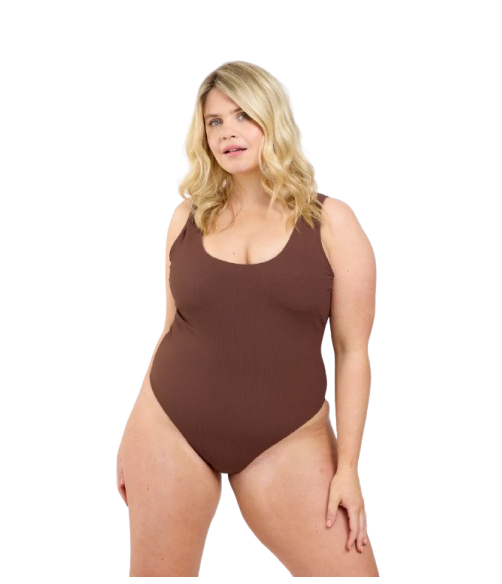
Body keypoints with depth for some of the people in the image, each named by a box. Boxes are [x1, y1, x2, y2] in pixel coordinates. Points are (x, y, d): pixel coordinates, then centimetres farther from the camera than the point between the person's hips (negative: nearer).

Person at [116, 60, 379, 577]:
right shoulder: (188, 218, 5)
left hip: (285, 442, -2)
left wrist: (348, 466, -5)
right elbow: (172, 329, 12)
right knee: (154, 573, 9)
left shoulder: (330, 222, -2)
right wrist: (134, 432, 13)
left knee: (352, 571, -5)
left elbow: (352, 351, -2)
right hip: (171, 429, 2)